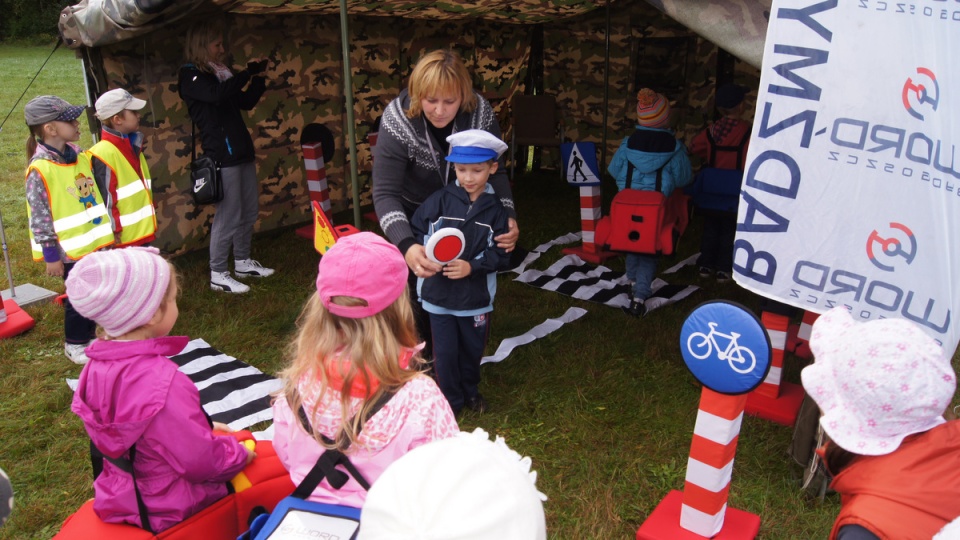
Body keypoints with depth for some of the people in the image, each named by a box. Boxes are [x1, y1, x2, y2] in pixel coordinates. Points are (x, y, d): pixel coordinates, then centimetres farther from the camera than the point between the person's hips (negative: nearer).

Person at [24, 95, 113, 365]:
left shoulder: (79, 155, 2)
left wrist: (107, 231, 14)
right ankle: (74, 344, 27)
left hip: (96, 240, 7)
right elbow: (39, 216, -16)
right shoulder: (40, 169, -19)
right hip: (71, 248, -6)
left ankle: (89, 334, 37)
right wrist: (51, 254, -14)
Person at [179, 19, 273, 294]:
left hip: (241, 151, 8)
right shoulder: (190, 75, -7)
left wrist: (259, 78, 6)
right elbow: (217, 94, -27)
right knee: (229, 215, -6)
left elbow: (246, 102, 21)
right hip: (222, 155, -8)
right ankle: (218, 275, 4)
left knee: (249, 211, 14)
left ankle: (243, 263, 27)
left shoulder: (220, 72, 16)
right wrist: (248, 72, -18)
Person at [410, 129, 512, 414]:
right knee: (445, 352, 8)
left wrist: (472, 266, -20)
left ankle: (470, 391, 44)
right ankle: (450, 400, 30)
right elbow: (415, 233, -4)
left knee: (473, 349, 19)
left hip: (476, 295, 1)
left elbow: (501, 255, -8)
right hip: (439, 293, -1)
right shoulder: (439, 201, -8)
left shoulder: (495, 209, -6)